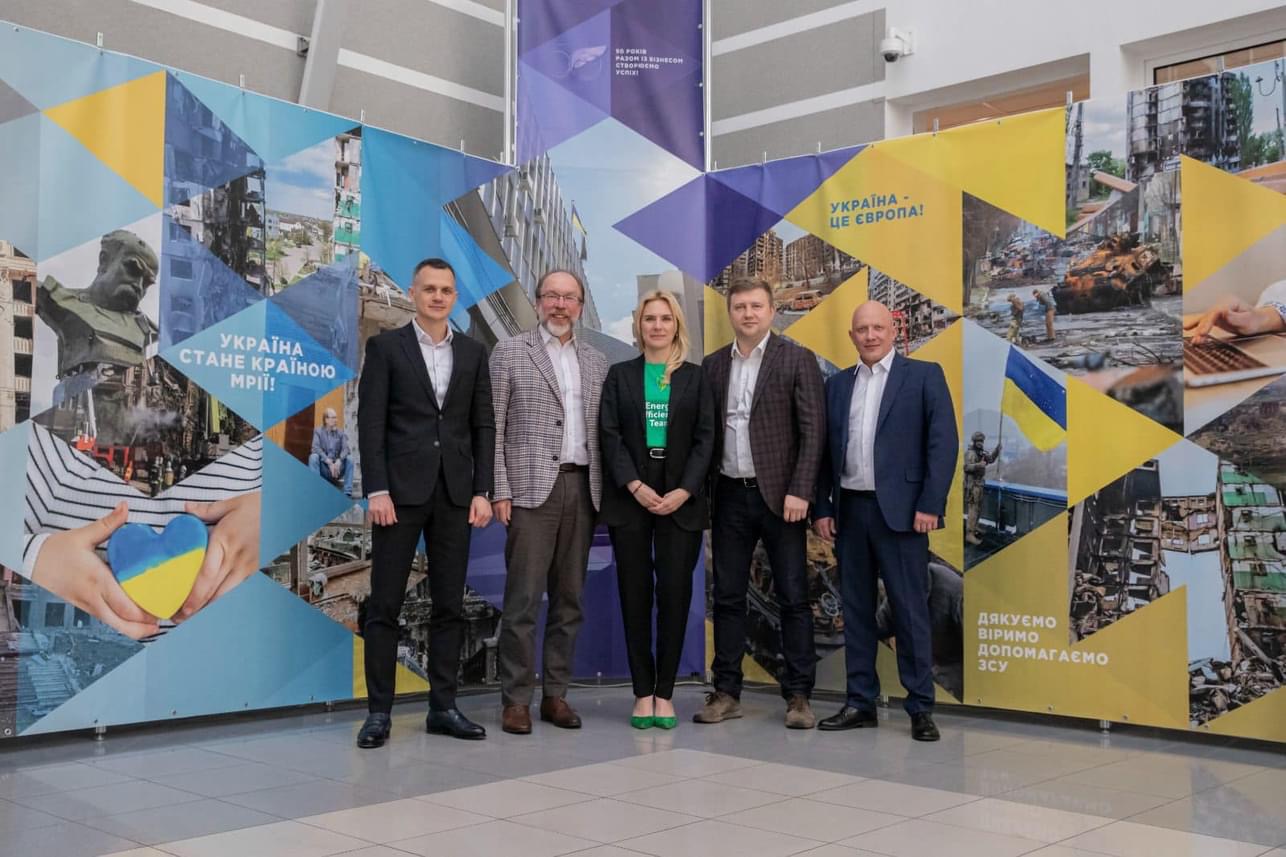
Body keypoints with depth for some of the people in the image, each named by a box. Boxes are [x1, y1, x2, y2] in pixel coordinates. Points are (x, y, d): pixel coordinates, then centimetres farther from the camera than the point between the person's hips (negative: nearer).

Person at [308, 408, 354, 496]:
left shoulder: (340, 432, 5)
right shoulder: (318, 431, 0)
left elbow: (345, 448, -8)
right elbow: (315, 448, -15)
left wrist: (339, 461, -29)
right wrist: (329, 462, -26)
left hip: (337, 466, 2)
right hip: (323, 467, -2)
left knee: (349, 458, -21)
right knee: (313, 457, -28)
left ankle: (348, 492, -23)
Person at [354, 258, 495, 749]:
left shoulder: (473, 352, 11)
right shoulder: (386, 347, 2)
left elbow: (484, 427, 9)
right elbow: (370, 424, -4)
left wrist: (482, 492, 1)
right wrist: (376, 491, -12)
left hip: (455, 492, 3)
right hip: (401, 490, -3)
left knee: (449, 605, 6)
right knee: (385, 604, 0)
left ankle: (443, 708, 14)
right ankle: (379, 712, 8)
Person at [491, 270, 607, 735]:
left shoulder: (596, 361, 15)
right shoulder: (509, 353, 3)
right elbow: (493, 427, -1)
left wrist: (605, 490, 6)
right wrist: (500, 491, -8)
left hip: (582, 488, 4)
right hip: (532, 487, -4)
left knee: (569, 597, 7)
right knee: (523, 598, -4)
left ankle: (556, 693, 15)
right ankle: (516, 698, 4)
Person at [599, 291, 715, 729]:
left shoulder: (695, 377, 9)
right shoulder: (620, 375, 9)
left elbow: (705, 438, 3)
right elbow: (609, 435, 1)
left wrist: (684, 491, -10)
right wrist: (636, 486, -11)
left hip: (681, 499, 0)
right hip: (629, 498, 0)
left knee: (675, 592, -2)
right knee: (635, 594, 1)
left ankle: (665, 692, 7)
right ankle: (642, 692, 8)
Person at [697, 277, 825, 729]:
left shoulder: (797, 360, -2)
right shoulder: (714, 365, 10)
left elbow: (813, 431, -7)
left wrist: (799, 492, -14)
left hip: (779, 496, -4)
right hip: (729, 496, 4)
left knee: (793, 598, 1)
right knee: (727, 598, 8)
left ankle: (798, 695, 10)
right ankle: (726, 692, 17)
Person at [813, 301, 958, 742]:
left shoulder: (924, 375, 1)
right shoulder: (837, 384, 13)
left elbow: (943, 442, -6)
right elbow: (825, 450, 12)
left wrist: (930, 504, -13)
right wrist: (822, 507, 6)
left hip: (899, 510, -4)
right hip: (849, 509, 4)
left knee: (910, 611, -1)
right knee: (856, 610, 9)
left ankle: (921, 709, 7)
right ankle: (860, 703, 17)